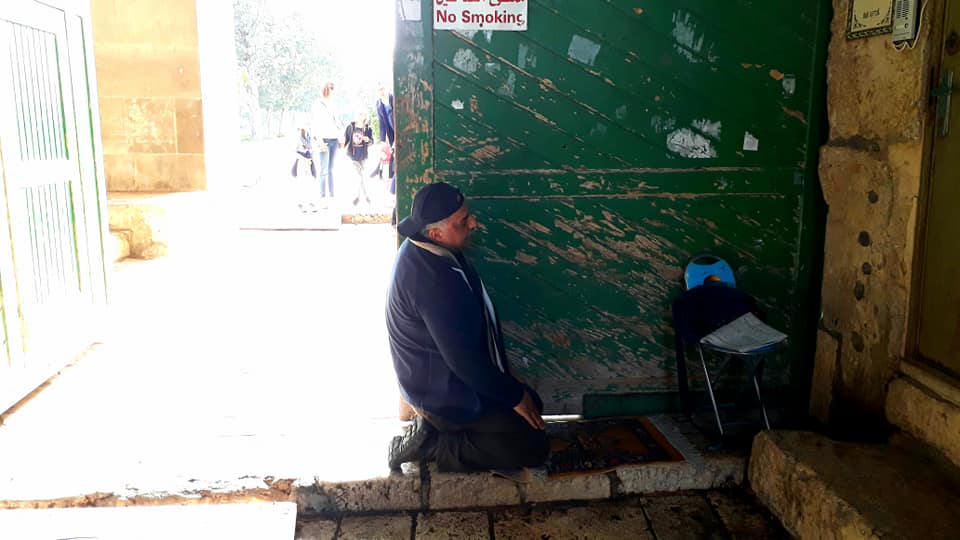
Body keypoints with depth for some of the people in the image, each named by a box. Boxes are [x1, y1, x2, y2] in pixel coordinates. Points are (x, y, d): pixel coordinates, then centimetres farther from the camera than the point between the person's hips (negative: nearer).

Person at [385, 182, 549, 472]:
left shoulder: (425, 252, -3)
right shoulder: (433, 280, -34)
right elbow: (463, 359, -29)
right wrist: (514, 396, -15)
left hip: (441, 379, 10)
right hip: (444, 393, -10)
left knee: (532, 404, 18)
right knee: (533, 446, -5)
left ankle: (431, 428, 11)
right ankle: (432, 446, -3)